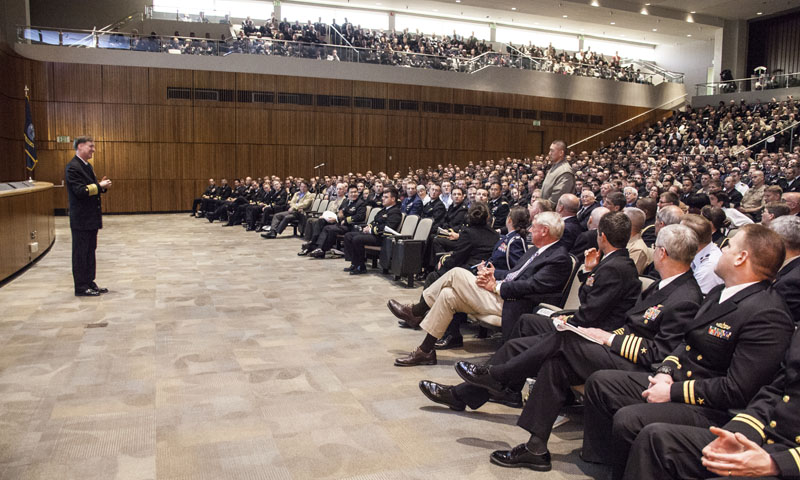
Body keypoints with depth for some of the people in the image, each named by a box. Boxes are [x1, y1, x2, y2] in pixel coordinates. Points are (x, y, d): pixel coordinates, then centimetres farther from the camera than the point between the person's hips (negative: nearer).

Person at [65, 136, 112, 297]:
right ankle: (81, 287, 8)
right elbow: (80, 191, -23)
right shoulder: (73, 167, -15)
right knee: (80, 253, 0)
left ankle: (89, 283, 24)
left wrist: (102, 186, 0)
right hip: (81, 219, -9)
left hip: (91, 217, 9)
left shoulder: (87, 166, 15)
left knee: (90, 252, 15)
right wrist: (100, 186, -17)